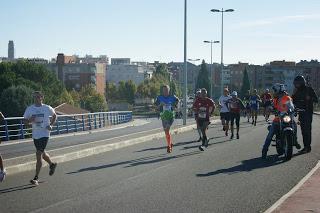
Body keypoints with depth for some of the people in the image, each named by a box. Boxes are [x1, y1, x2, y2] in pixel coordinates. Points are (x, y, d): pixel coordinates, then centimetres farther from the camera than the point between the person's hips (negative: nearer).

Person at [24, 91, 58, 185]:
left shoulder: (47, 108, -5)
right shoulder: (30, 109, 1)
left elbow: (54, 115, 13)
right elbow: (25, 120, 9)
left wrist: (51, 125, -1)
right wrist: (30, 120, -14)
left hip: (44, 134, -5)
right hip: (35, 134, 5)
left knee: (39, 154, -13)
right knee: (42, 153, 20)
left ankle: (36, 178, -9)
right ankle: (52, 164, 51)